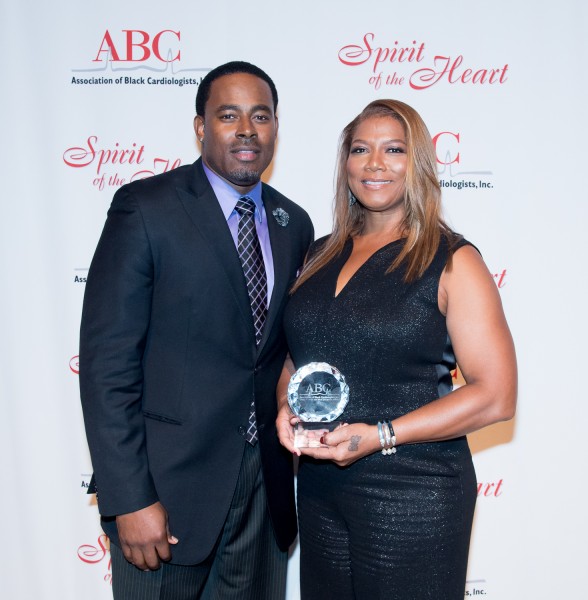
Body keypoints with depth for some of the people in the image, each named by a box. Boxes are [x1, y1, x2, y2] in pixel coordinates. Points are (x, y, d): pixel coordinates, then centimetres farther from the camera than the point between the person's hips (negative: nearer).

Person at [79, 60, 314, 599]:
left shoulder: (294, 223, 6)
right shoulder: (145, 208, -11)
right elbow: (107, 360, -15)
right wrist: (129, 499, -16)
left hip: (264, 481, 5)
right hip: (170, 482, -5)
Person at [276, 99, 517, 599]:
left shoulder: (451, 260, -8)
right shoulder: (322, 254, 8)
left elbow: (496, 395, -12)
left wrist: (380, 435, -19)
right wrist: (286, 406, -5)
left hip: (413, 496, -4)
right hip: (318, 488, 5)